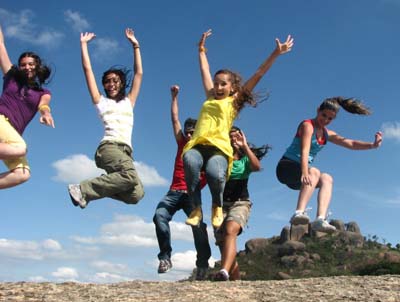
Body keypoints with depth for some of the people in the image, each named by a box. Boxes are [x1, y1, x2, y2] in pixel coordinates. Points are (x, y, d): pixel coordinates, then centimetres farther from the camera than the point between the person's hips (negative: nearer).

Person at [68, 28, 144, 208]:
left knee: (136, 195, -21)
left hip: (125, 150, 4)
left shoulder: (128, 102, 28)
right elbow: (87, 70, 18)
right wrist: (83, 44, 22)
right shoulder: (101, 102, 19)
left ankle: (103, 186, 5)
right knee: (131, 176, -35)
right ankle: (82, 189, -22)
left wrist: (135, 45, 28)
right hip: (109, 146, -4)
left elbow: (139, 73, 28)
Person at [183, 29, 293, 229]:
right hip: (197, 145, 3)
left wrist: (275, 54, 16)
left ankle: (217, 206, -3)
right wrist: (202, 49, 52)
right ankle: (196, 208, -18)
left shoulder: (234, 101, 20)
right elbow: (205, 70, 42)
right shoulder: (210, 98, 30)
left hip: (218, 147, -3)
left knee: (216, 174, -37)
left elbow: (258, 75, 17)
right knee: (190, 161, -36)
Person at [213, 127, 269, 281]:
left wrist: (245, 146, -15)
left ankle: (224, 272, -50)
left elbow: (257, 167, -10)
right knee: (223, 244, -7)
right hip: (221, 203, 2)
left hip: (240, 203, -2)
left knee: (230, 230, -32)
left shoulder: (246, 159, 13)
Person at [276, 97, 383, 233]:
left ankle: (320, 219, -30)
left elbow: (350, 143, 4)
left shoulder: (327, 134, 14)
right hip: (287, 167, -7)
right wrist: (305, 173, -42)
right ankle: (299, 213, -46)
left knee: (327, 179, -17)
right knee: (314, 172, -33)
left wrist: (372, 145, -12)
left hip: (299, 174, 7)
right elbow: (304, 151, -27)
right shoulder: (307, 125, -11)